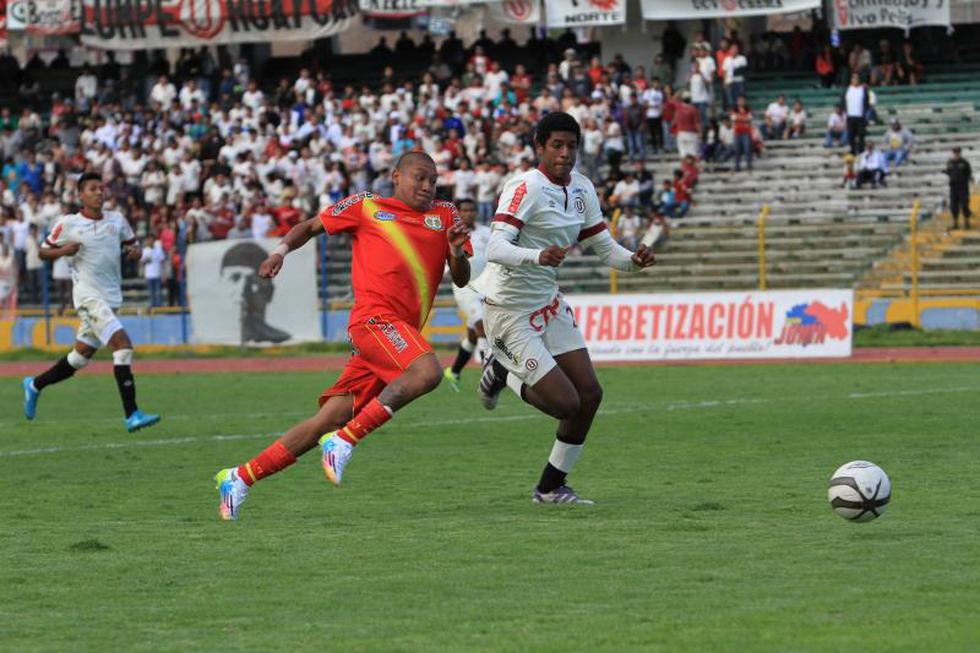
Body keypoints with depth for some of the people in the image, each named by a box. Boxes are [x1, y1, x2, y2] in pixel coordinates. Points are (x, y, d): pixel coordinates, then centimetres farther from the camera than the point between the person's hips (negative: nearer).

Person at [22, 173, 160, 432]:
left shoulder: (117, 220, 8)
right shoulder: (68, 224, -3)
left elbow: (133, 244, 18)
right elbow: (44, 252, 5)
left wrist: (135, 251, -6)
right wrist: (62, 251, -16)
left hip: (112, 298, 6)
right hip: (88, 296, -6)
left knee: (80, 357, 14)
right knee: (123, 344, -21)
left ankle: (35, 385, 38)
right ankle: (131, 415, -22)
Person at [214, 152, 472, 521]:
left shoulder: (444, 216, 21)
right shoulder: (366, 207, 11)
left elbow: (461, 280, 17)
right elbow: (311, 227, 21)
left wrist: (457, 252, -4)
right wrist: (282, 250, 3)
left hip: (403, 331, 5)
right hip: (375, 317, -5)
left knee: (328, 422, 0)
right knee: (427, 372, -32)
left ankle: (239, 478, 6)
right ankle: (344, 440, -26)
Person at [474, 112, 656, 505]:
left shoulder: (581, 189, 5)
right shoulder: (525, 187, -20)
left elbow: (604, 248, 11)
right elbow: (495, 248, -30)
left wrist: (633, 261, -11)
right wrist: (538, 256, -48)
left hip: (548, 303, 8)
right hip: (510, 310, -8)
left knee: (589, 393, 1)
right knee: (566, 403, -13)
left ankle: (551, 487, 18)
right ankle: (504, 373, 17)